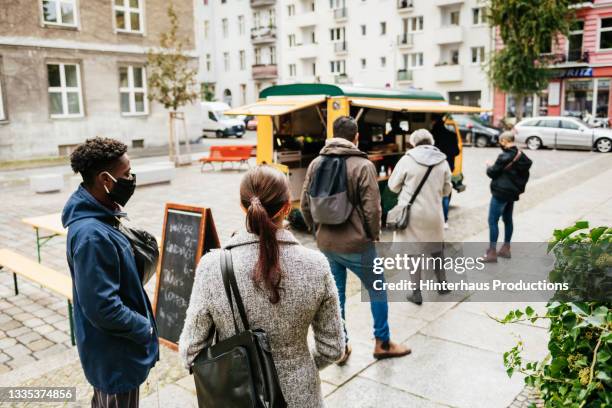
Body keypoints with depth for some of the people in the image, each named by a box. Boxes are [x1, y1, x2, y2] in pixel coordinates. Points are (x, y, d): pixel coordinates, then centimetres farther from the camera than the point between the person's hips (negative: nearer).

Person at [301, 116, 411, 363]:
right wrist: (374, 235, 3)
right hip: (356, 243, -5)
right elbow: (371, 208, -15)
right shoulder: (363, 165, -14)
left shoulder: (316, 163, 3)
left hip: (326, 243, 5)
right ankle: (383, 343, 27)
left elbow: (305, 204, 5)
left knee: (336, 293, 17)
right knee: (377, 290, 15)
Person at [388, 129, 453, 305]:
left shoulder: (407, 159, -12)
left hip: (412, 213, -3)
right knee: (436, 248, 23)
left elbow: (393, 186, -3)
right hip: (434, 213, 3)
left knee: (414, 251, 7)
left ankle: (417, 294, 12)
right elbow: (447, 190, 7)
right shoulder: (442, 161, -1)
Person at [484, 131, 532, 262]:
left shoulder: (504, 157, -19)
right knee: (508, 220, 18)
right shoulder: (522, 156, 7)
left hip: (501, 193, -9)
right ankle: (506, 249, 27)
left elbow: (492, 173, -12)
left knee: (493, 221, -4)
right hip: (513, 193, 9)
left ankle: (492, 252, -4)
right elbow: (525, 175, 14)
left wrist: (489, 166, 7)